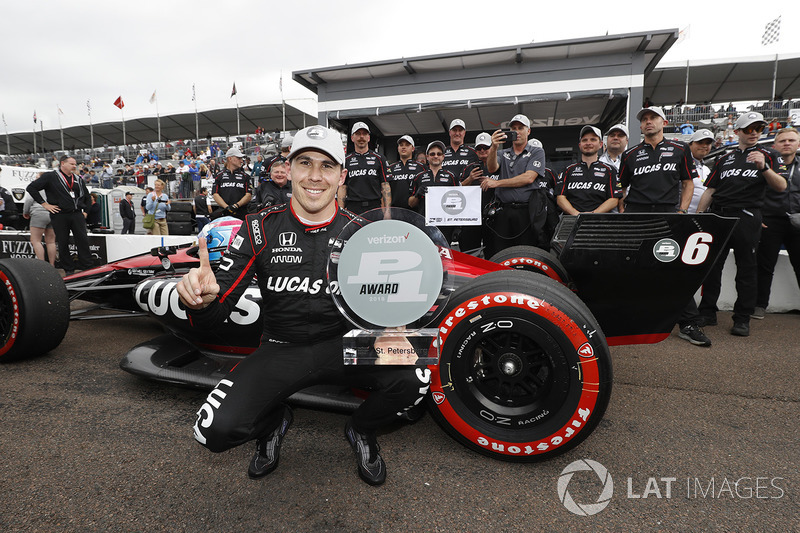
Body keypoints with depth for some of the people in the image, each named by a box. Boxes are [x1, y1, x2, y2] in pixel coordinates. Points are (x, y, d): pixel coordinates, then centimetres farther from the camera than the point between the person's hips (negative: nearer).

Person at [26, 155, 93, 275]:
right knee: (63, 244, 3)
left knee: (83, 241, -2)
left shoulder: (78, 179, 14)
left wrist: (84, 209, 17)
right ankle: (69, 270, 10)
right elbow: (31, 187, -2)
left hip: (77, 215, 3)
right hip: (59, 215, -3)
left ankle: (87, 268, 2)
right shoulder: (50, 176, 0)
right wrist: (44, 204, -6)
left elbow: (86, 195, 27)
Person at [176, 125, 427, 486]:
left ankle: (361, 431, 12)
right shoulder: (260, 229, -6)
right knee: (214, 430, -20)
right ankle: (273, 421, 18)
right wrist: (200, 300, -32)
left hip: (341, 344, 1)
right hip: (281, 349, 0)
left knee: (414, 379, -24)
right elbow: (216, 312, -8)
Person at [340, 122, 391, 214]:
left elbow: (385, 186, 5)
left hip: (375, 209, 0)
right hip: (352, 209, 0)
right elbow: (342, 187, 8)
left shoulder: (379, 159, 9)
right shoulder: (346, 160, 11)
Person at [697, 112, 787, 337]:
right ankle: (707, 312, 12)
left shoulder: (767, 155, 10)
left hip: (746, 217, -3)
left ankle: (742, 318, 8)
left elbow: (781, 186, -3)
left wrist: (763, 167, -19)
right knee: (711, 266, 3)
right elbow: (709, 190, 15)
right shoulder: (725, 159, 18)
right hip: (718, 215, 3)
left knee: (746, 269, 1)